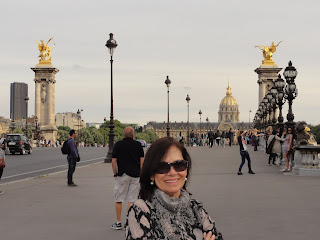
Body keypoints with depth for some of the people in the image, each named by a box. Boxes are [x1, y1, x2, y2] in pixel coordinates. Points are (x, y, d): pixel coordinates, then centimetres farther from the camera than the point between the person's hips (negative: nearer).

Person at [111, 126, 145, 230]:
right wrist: (141, 174, 9)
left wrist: (115, 174, 8)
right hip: (135, 175, 1)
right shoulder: (138, 145, 2)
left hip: (122, 175, -1)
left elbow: (114, 161, -2)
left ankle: (118, 223, 10)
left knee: (119, 200, 7)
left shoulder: (118, 145, -1)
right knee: (132, 200, 3)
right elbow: (142, 161, 1)